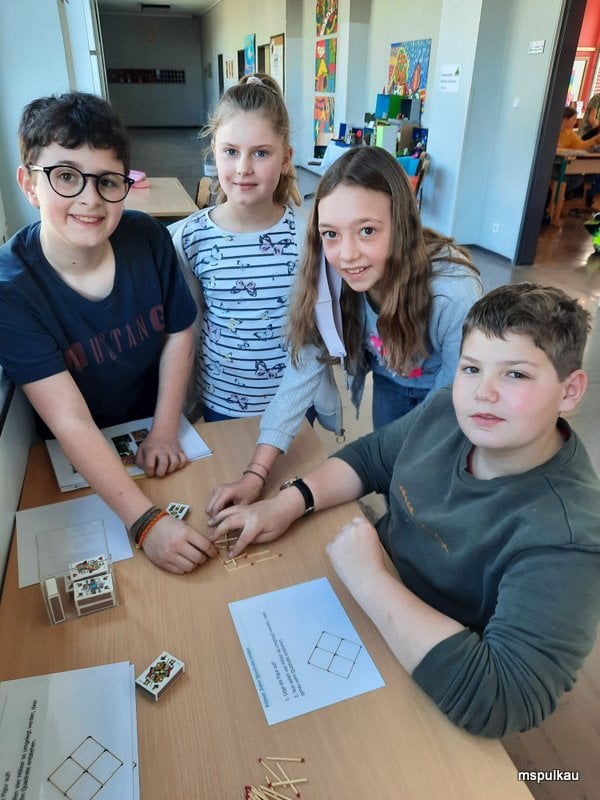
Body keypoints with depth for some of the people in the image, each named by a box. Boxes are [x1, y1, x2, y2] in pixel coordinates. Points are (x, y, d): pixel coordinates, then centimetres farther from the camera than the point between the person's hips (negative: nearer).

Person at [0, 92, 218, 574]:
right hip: (75, 465, -2)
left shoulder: (148, 238, -17)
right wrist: (146, 522, -38)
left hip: (154, 431, 3)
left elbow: (178, 332, -5)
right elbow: (71, 423, -32)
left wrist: (165, 432, -11)